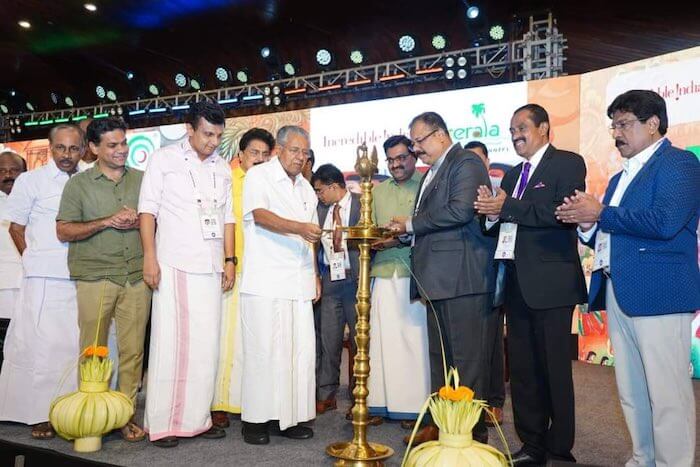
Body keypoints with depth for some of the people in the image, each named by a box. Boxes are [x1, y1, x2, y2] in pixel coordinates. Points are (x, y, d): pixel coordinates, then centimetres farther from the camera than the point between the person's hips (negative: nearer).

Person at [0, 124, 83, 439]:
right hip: (45, 281, -3)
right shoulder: (31, 181, 2)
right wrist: (36, 262, 5)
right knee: (41, 345, 0)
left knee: (81, 345, 7)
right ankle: (39, 415, 11)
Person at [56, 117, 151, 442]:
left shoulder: (141, 180, 13)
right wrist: (108, 222, -9)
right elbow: (63, 231, 1)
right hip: (95, 278, -2)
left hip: (137, 278, 2)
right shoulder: (79, 184, 6)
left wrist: (138, 222, -5)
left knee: (133, 350, 2)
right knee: (93, 350, 3)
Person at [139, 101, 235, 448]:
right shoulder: (164, 159, 2)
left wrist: (230, 260, 10)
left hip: (210, 268, 5)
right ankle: (162, 424, 8)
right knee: (170, 343, -2)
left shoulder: (222, 168, 15)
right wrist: (150, 258, -11)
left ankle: (197, 418, 17)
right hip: (174, 266, -4)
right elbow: (148, 210, -3)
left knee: (206, 346, 6)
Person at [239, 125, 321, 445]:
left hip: (299, 283, 6)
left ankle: (289, 417, 12)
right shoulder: (258, 176, 1)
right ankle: (256, 419, 7)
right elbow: (260, 215, -15)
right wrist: (299, 227, -29)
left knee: (301, 349, 2)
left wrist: (315, 274, 18)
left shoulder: (305, 187, 21)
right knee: (263, 349, -4)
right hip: (265, 282, -6)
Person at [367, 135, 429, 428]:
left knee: (415, 337, -2)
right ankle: (382, 403, 9)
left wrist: (402, 238, -15)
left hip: (416, 273, -4)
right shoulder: (377, 191, 21)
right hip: (384, 273, 4)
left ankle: (415, 405, 6)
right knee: (382, 338, 2)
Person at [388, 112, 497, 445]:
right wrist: (400, 234, 5)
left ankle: (473, 431, 9)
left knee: (467, 358, -2)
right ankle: (440, 424, 24)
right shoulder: (432, 173, 22)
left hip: (462, 279, -10)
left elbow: (460, 211, -21)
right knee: (439, 357, 14)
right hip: (438, 280, 10)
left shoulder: (466, 163, -6)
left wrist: (411, 223, -12)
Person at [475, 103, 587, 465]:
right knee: (521, 369, 11)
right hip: (516, 284, 7)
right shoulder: (513, 175, 20)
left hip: (550, 282, -7)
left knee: (554, 368, 1)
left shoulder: (568, 163, -1)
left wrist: (507, 208, -17)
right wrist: (492, 213, -5)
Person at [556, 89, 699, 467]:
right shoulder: (620, 178, 22)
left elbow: (665, 222, -21)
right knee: (631, 393, 15)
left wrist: (600, 214, -14)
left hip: (657, 292, -8)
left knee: (666, 392, -3)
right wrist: (587, 223, -1)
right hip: (617, 294, 9)